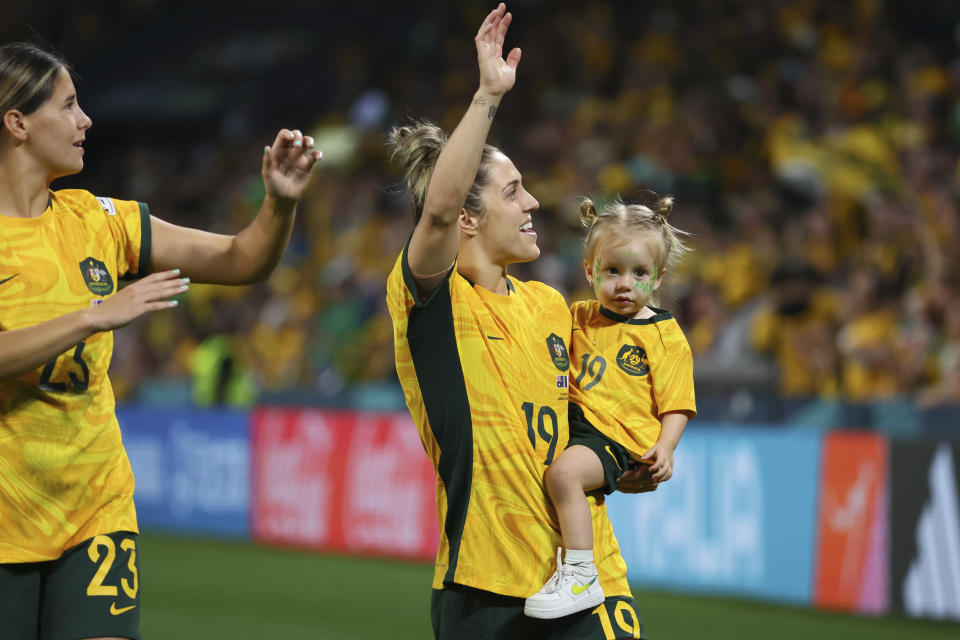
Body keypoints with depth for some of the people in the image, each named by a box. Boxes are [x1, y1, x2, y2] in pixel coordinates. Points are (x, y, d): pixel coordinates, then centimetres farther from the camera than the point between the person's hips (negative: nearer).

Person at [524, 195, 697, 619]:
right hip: (572, 422, 8)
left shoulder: (666, 337, 0)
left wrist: (665, 448, -18)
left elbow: (676, 405, -2)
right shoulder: (580, 317, 16)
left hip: (619, 436, -8)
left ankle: (581, 576, -33)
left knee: (565, 471, -33)